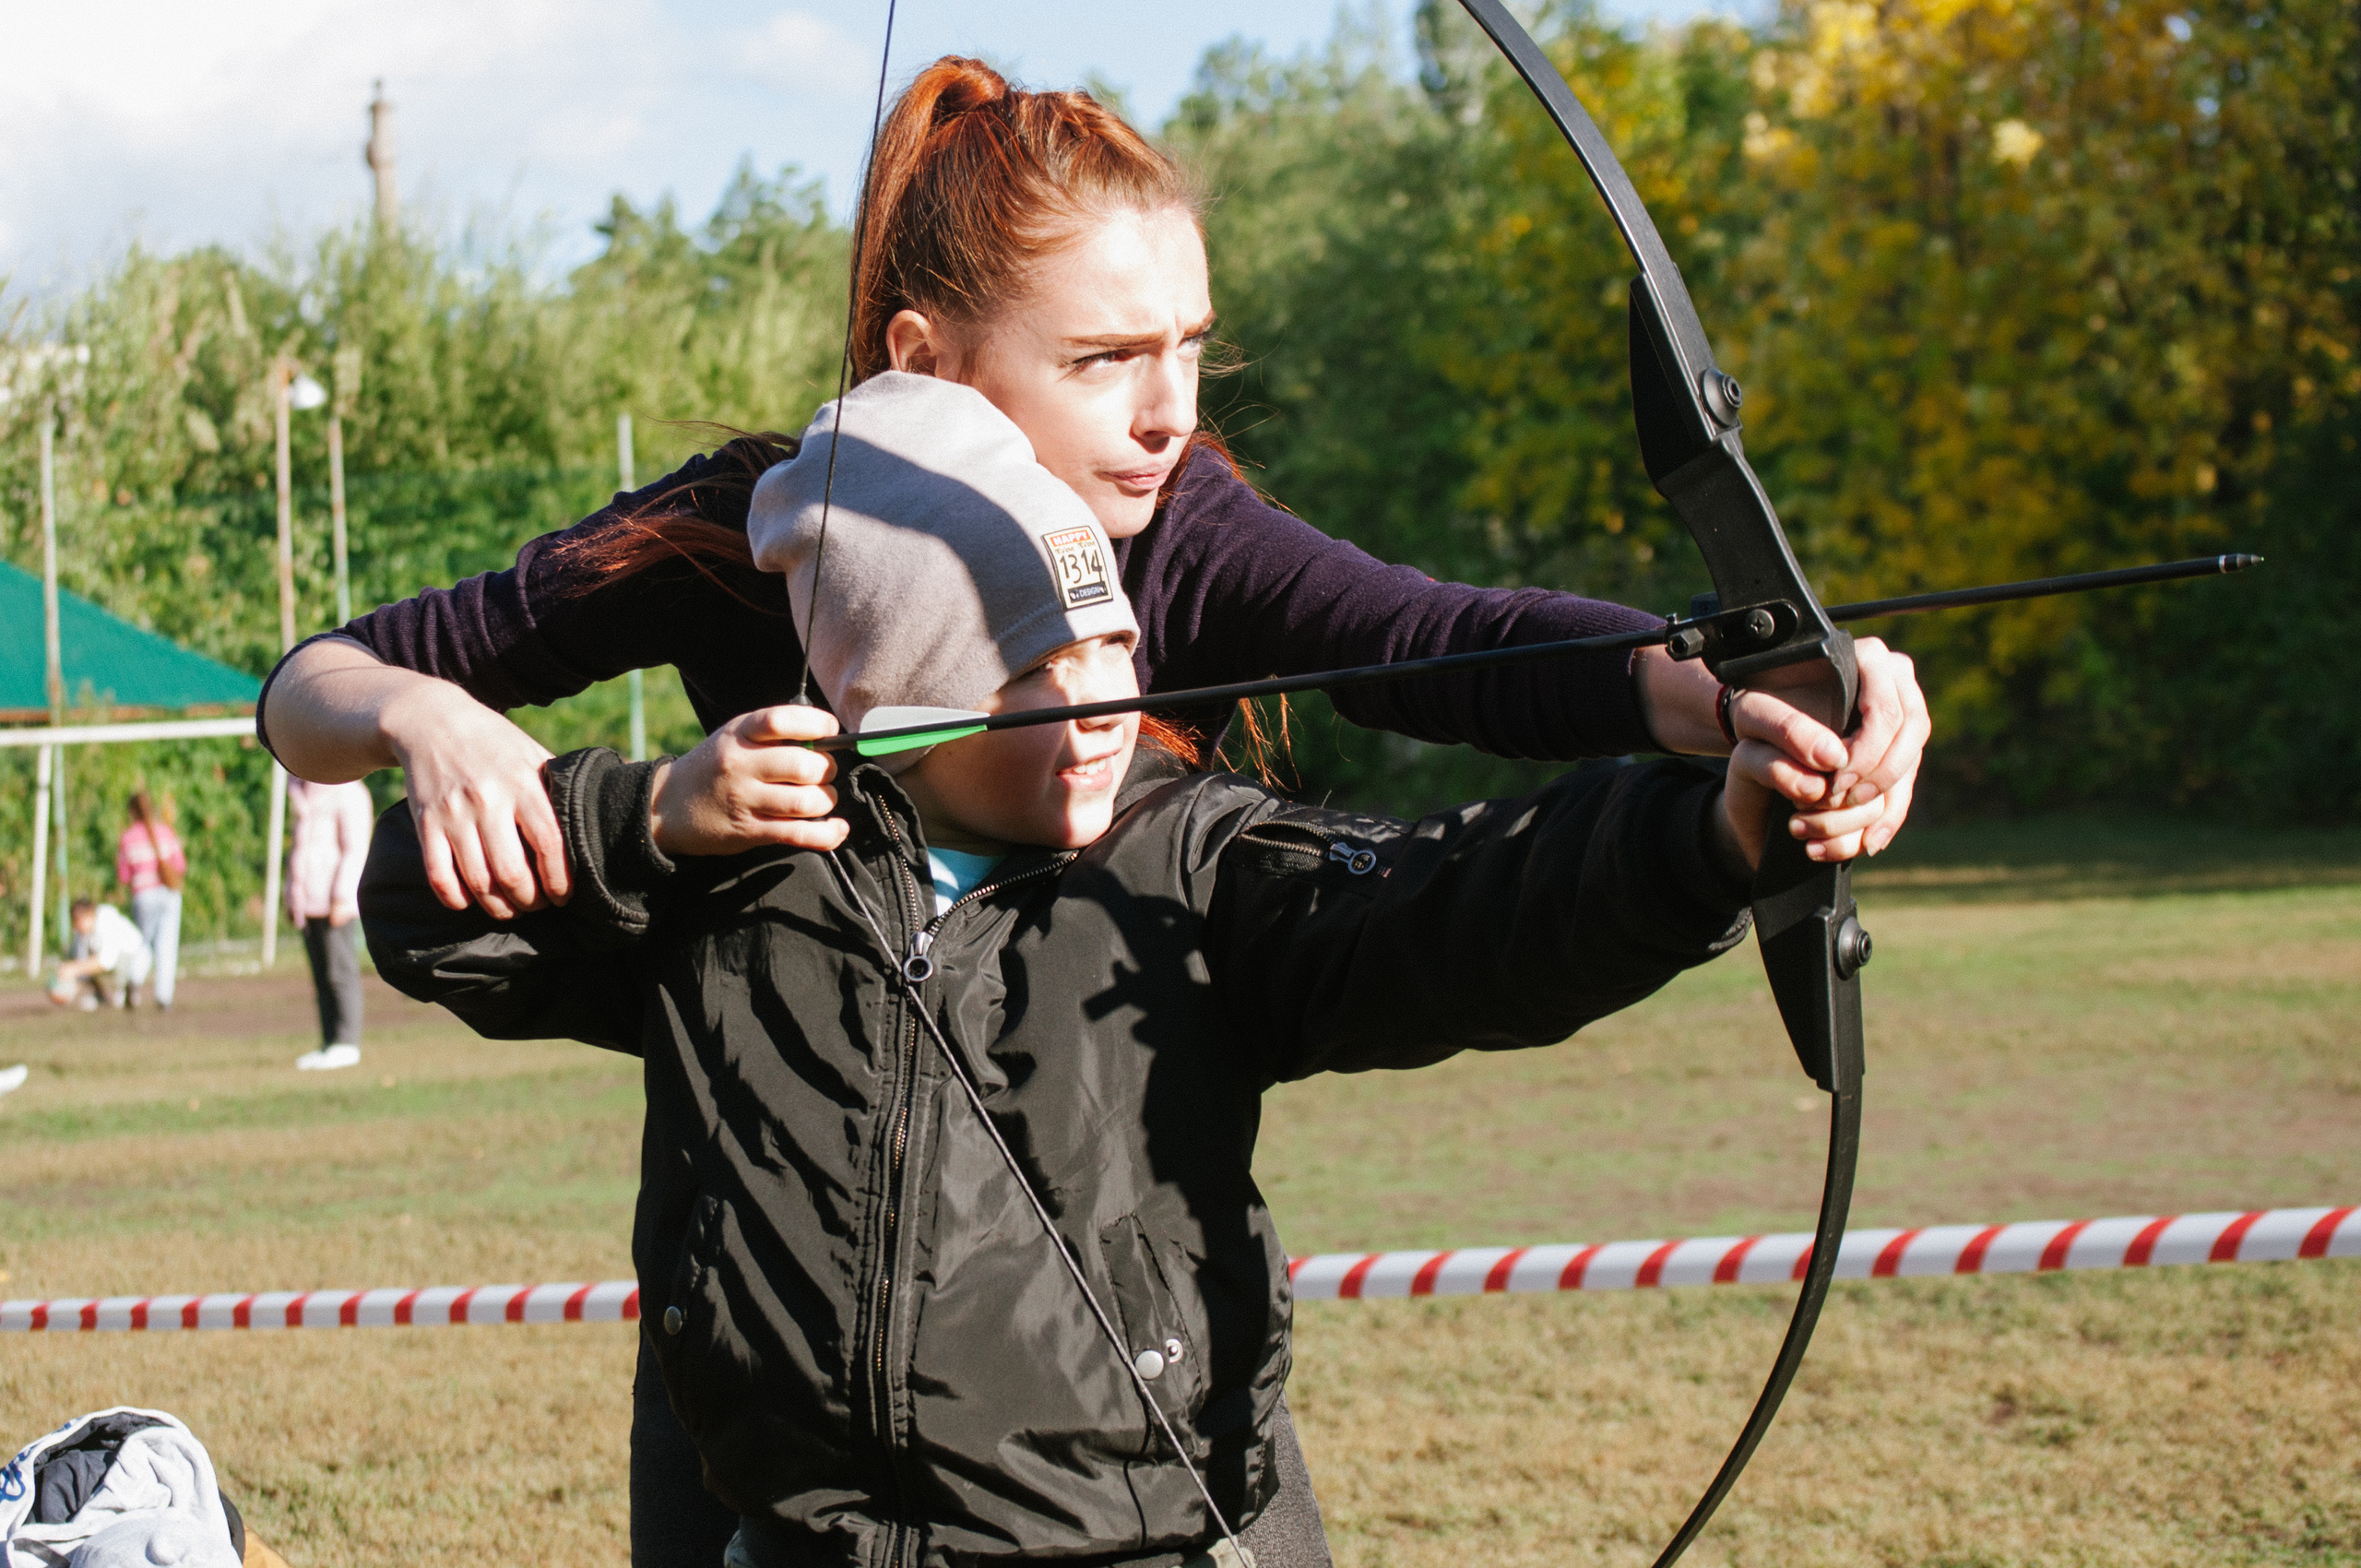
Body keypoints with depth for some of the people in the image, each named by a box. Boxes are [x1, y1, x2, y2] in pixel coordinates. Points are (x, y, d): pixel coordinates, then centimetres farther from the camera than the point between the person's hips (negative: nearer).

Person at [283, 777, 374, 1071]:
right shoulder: (301, 791, 18)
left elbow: (355, 850, -13)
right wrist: (292, 898, 20)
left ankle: (346, 1044, -7)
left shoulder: (347, 794, -8)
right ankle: (329, 1044, 9)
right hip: (308, 901, 9)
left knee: (338, 972, -8)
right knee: (321, 976, 7)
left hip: (335, 902, -9)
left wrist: (341, 898, -18)